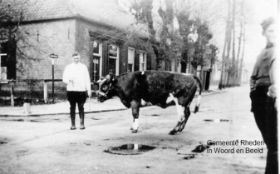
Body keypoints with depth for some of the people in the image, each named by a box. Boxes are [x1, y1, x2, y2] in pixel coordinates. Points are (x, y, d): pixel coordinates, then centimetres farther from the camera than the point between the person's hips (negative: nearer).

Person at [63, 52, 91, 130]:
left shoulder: (83, 67, 9)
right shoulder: (68, 67, 8)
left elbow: (87, 79, 9)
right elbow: (64, 78, 6)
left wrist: (89, 90, 4)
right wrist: (69, 80, -17)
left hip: (81, 90, 0)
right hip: (71, 90, 1)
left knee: (81, 107, 0)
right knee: (72, 108, 4)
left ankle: (82, 124, 7)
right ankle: (73, 124, 10)